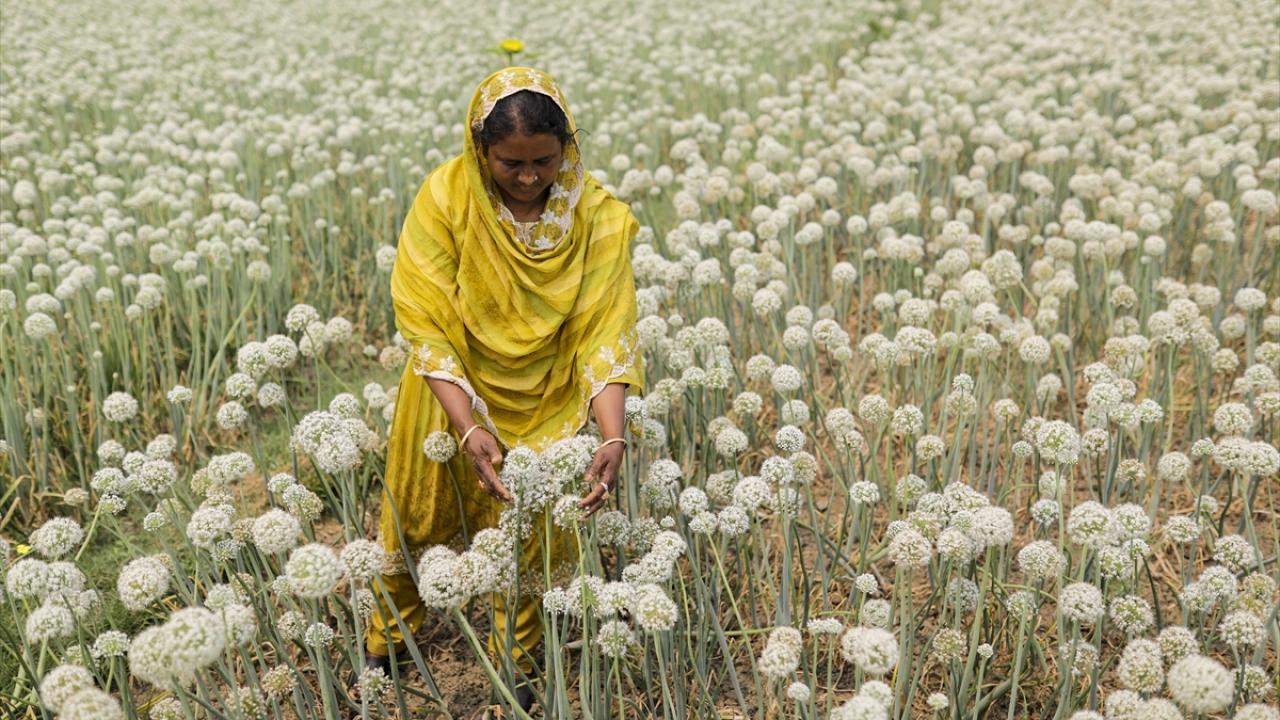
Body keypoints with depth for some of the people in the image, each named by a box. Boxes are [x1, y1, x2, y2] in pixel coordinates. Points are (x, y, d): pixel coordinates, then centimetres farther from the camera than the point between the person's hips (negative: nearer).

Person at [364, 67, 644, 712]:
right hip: (454, 401, 0)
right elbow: (427, 327, -23)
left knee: (528, 539, 11)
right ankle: (386, 642, 47)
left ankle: (513, 665, 39)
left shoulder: (597, 217, -19)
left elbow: (606, 333, -22)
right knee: (416, 521, 18)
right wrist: (469, 430, -34)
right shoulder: (445, 198, -22)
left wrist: (612, 440, -36)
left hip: (546, 410, 0)